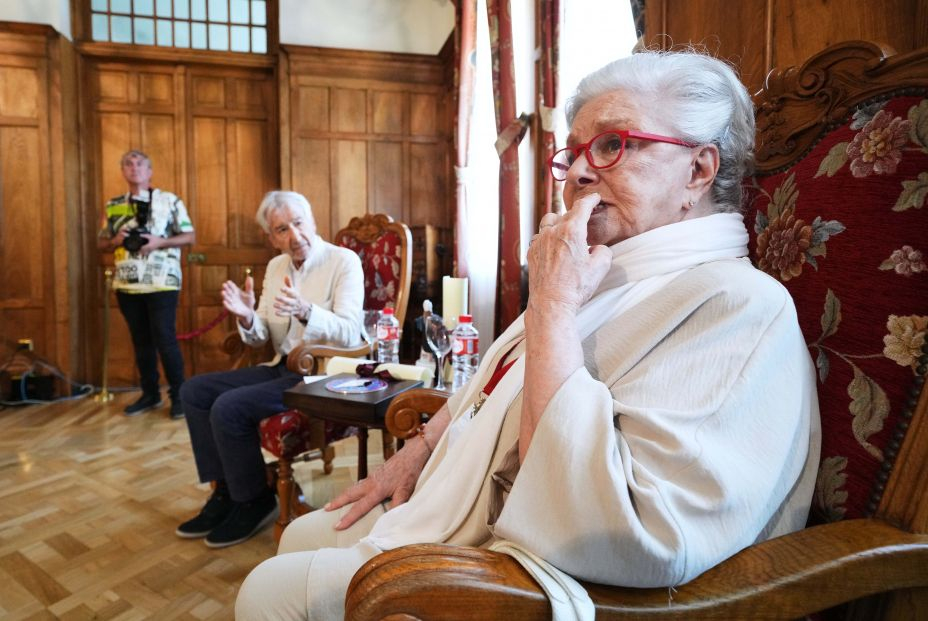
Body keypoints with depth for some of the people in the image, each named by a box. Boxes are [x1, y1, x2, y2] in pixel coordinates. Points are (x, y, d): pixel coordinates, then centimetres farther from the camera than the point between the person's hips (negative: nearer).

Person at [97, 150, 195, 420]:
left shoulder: (170, 200, 0)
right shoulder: (113, 205, 12)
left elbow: (190, 237, -1)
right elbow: (101, 242, 17)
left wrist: (159, 242, -16)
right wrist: (116, 241, -6)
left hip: (162, 282, -4)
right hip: (127, 284, 5)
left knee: (165, 340, -5)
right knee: (141, 341, 11)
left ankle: (178, 395, 6)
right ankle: (150, 393, 22)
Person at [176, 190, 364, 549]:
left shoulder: (344, 262, -11)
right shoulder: (276, 267, 11)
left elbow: (350, 334, -22)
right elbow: (260, 337, 13)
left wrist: (305, 311, -37)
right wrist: (246, 318, -9)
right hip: (282, 367, 8)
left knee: (229, 408, -21)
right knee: (195, 391, 2)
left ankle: (254, 502, 2)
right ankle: (225, 492, 10)